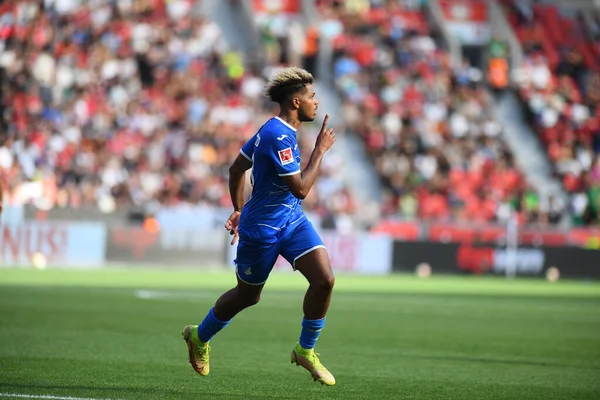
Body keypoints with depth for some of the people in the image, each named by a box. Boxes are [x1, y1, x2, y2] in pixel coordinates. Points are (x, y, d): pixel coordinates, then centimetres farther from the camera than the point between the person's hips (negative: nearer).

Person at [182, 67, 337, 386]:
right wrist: (320, 150, -18)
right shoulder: (278, 136, -24)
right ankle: (199, 337, 37)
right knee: (247, 296, 11)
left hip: (292, 220, 8)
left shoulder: (273, 130, 7)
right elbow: (300, 188, -25)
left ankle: (306, 350, 5)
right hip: (262, 228, -8)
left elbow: (236, 169, 15)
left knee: (324, 279, -11)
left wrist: (239, 210, 24)